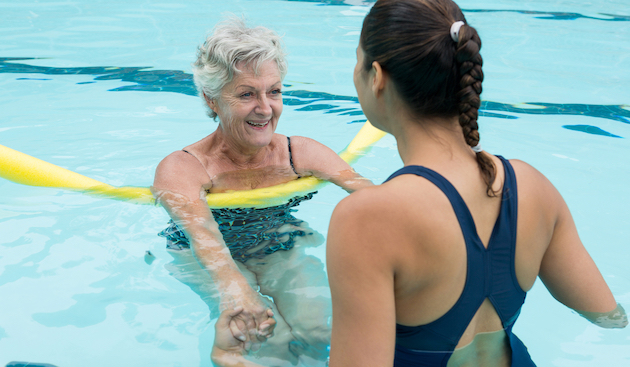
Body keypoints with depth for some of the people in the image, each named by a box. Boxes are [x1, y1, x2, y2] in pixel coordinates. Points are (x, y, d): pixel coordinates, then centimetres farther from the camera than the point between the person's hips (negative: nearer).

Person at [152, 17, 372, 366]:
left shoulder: (303, 153, -6)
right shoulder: (180, 168, -17)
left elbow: (365, 190, -21)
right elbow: (201, 234, -36)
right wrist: (234, 289, -58)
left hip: (284, 252, 3)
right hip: (209, 263, -3)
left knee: (316, 328, -23)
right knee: (272, 338, -26)